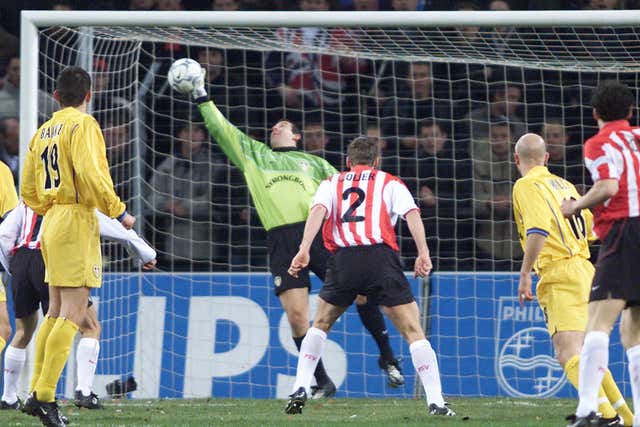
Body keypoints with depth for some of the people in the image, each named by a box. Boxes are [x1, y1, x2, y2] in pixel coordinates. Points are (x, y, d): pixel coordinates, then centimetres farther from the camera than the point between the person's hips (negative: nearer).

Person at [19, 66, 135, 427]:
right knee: (74, 313, -9)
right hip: (77, 222, -8)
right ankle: (45, 396, -16)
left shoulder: (43, 132, 15)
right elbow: (90, 175, -20)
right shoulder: (82, 124, -8)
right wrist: (119, 211, -12)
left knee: (57, 312, 14)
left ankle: (38, 392, 12)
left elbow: (29, 191, 17)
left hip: (52, 221, 8)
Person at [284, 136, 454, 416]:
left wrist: (304, 250, -9)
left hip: (343, 261, 2)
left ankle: (300, 391, 13)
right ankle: (435, 402, -7)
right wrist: (423, 253, -8)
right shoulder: (390, 183, 20)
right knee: (413, 331, 2)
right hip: (382, 258, -2)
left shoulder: (332, 183, 23)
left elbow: (318, 211, 3)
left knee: (320, 325, 24)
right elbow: (412, 213, 2)